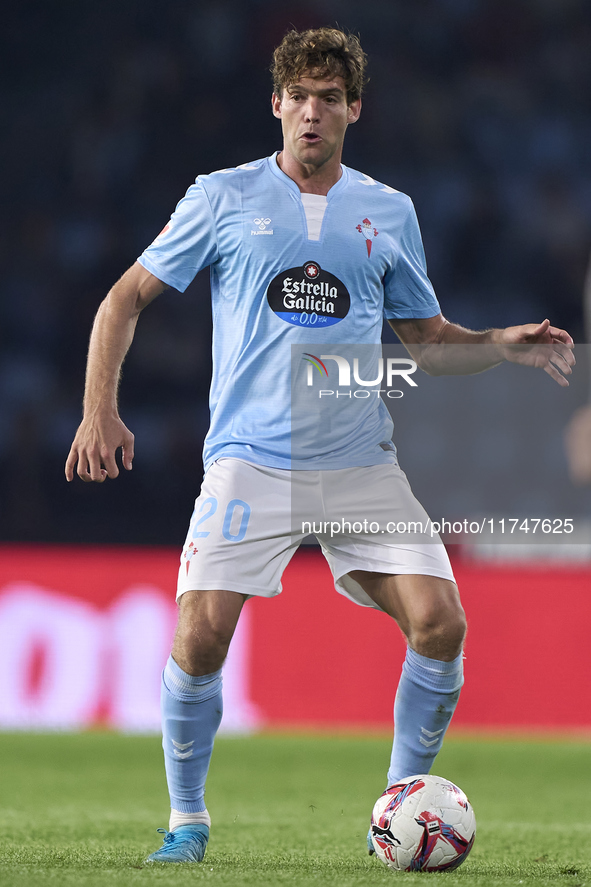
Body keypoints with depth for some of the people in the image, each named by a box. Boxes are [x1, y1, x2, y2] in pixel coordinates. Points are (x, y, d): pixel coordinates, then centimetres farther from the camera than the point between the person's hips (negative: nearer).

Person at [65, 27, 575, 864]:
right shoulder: (223, 197, 4)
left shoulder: (389, 212, 12)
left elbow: (426, 338, 21)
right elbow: (128, 297, 8)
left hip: (362, 464, 3)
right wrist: (100, 410, -3)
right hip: (251, 460, -3)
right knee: (201, 635, -16)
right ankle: (187, 819, 5)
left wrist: (506, 345, 3)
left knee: (440, 623, -11)